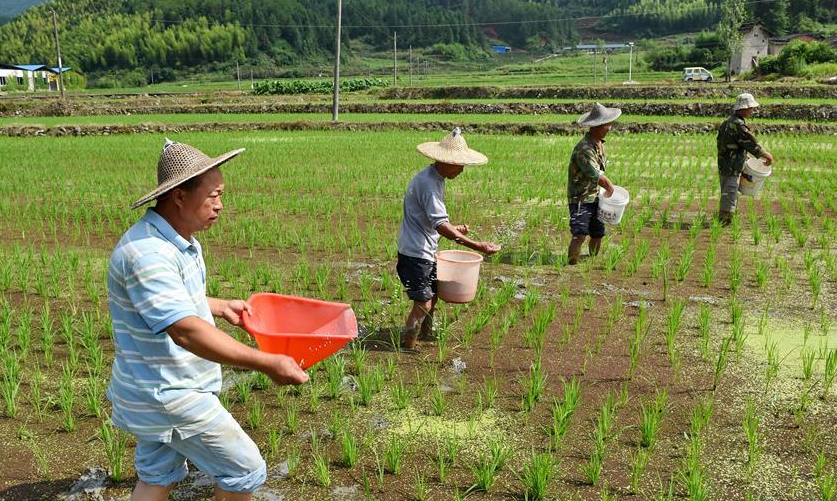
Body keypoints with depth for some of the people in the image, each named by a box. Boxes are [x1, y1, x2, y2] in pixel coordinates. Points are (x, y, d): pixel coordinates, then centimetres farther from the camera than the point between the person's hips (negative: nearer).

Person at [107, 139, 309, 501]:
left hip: (159, 389, 10)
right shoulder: (147, 254, -28)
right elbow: (186, 332, -36)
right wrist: (268, 363, -36)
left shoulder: (179, 240, 5)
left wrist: (221, 307, 13)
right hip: (167, 395, -10)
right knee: (244, 470, 3)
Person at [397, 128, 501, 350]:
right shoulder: (427, 183, -25)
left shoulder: (436, 178, 9)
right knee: (423, 303, -9)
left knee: (432, 295, 23)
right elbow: (441, 225, -33)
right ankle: (408, 347, 2)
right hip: (415, 253, -10)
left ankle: (425, 334, 41)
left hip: (426, 250, 10)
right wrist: (477, 246, -36)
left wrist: (454, 228, 8)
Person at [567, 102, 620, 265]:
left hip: (595, 197, 9)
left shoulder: (600, 143, 8)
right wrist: (610, 188, -8)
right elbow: (598, 177, -25)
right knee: (579, 235, -18)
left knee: (598, 234, 15)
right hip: (581, 198, -9)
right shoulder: (584, 149, -25)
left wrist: (607, 187, 8)